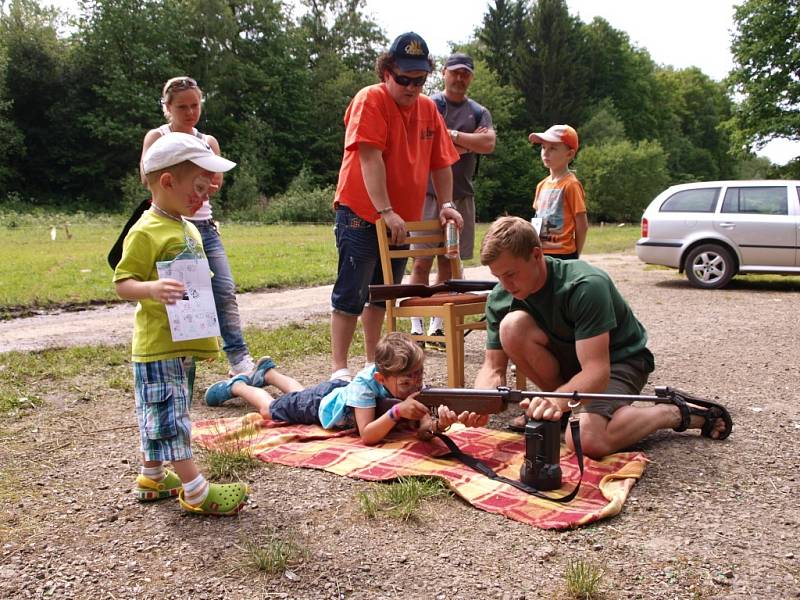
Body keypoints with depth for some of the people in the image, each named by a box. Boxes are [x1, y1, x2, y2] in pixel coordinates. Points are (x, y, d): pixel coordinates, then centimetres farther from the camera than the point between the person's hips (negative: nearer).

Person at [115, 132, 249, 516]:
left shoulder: (188, 229, 13)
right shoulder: (146, 232, -15)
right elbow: (123, 282, -16)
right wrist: (152, 290, -37)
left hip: (181, 340, 9)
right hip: (157, 343, -9)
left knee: (160, 412, 19)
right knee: (168, 412, -3)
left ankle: (152, 476, 32)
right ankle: (196, 491, 0)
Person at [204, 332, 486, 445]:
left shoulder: (412, 384, -33)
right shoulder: (366, 383, -46)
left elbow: (423, 430, -38)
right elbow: (367, 436, -49)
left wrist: (439, 423, -61)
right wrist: (398, 412, -63)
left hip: (344, 390, 5)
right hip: (323, 403, -5)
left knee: (298, 393, 35)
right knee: (270, 408, 19)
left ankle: (268, 371, 61)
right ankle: (237, 385, 45)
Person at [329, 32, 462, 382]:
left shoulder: (428, 108, 9)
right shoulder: (371, 100, -11)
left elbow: (440, 163, 13)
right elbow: (370, 159, -20)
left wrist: (445, 204, 2)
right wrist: (386, 211, -25)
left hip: (401, 219, 7)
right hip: (361, 215, -7)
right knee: (351, 295, -4)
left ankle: (373, 362, 25)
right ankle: (339, 367, 4)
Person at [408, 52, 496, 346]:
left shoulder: (479, 112, 13)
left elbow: (489, 144, -5)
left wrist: (451, 135, -7)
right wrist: (467, 143, -6)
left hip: (462, 196, 3)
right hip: (428, 192, -3)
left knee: (448, 262, 5)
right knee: (422, 262, -5)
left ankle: (437, 324, 12)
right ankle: (416, 326, -1)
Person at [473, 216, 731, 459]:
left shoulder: (586, 286, -31)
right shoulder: (501, 298, -13)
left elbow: (598, 371, -35)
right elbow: (494, 367, -12)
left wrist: (558, 400, -54)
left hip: (619, 359, -5)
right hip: (571, 356, 5)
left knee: (586, 441, -33)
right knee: (512, 326, -24)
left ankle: (675, 413, -4)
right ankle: (566, 408, -3)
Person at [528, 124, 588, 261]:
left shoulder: (570, 184, -12)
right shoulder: (542, 185, 11)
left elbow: (582, 225, -11)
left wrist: (574, 256, -4)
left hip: (562, 255, -8)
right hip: (541, 254, 8)